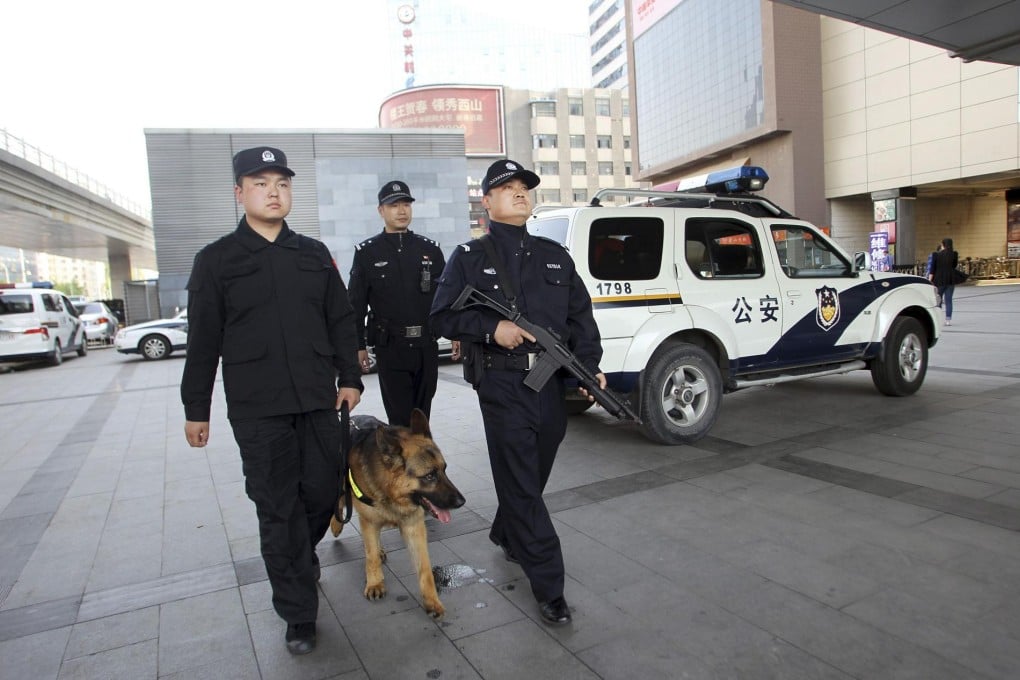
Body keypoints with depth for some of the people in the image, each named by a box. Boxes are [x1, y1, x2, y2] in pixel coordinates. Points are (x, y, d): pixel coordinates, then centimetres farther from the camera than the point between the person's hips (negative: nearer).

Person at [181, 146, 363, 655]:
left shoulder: (314, 254, 10)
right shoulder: (216, 260, 2)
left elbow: (341, 321, 12)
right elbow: (203, 341, 2)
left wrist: (349, 377, 6)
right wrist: (196, 409, 3)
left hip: (318, 401, 3)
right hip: (256, 409, -3)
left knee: (322, 493, 10)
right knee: (278, 508, 3)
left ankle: (295, 562, 41)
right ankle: (298, 613, 17)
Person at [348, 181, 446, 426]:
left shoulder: (430, 248, 9)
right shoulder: (366, 252, 2)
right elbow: (356, 305, 2)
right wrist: (359, 346, -1)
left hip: (427, 346, 3)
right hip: (390, 348, -3)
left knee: (423, 416, 13)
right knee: (400, 419, -1)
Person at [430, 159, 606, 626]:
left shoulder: (554, 256, 15)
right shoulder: (469, 257, 4)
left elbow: (580, 316, 11)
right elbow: (442, 316, 0)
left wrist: (590, 365, -2)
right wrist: (491, 328, -16)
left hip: (553, 383, 5)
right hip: (502, 385, -4)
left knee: (534, 473, 17)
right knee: (519, 482, -4)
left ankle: (506, 537, 44)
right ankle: (549, 587, 4)